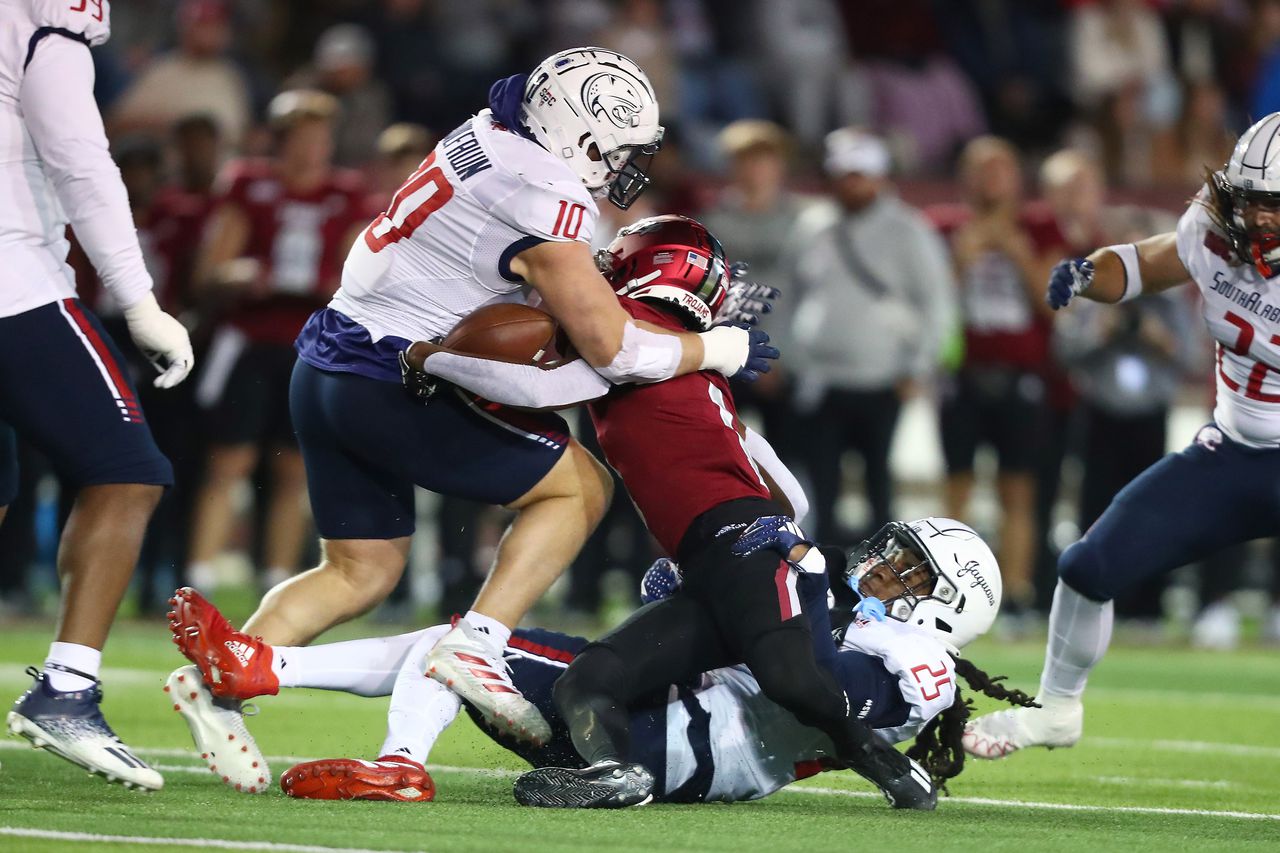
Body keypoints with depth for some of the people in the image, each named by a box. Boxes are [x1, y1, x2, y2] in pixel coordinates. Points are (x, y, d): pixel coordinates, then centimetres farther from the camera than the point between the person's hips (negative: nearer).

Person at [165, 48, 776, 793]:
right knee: (581, 485, 3)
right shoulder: (546, 202, -17)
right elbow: (611, 348, -15)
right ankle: (477, 646, -7)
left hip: (326, 373, 9)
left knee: (361, 571, 16)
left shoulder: (491, 138, 10)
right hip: (391, 387, -9)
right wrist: (719, 350, -1)